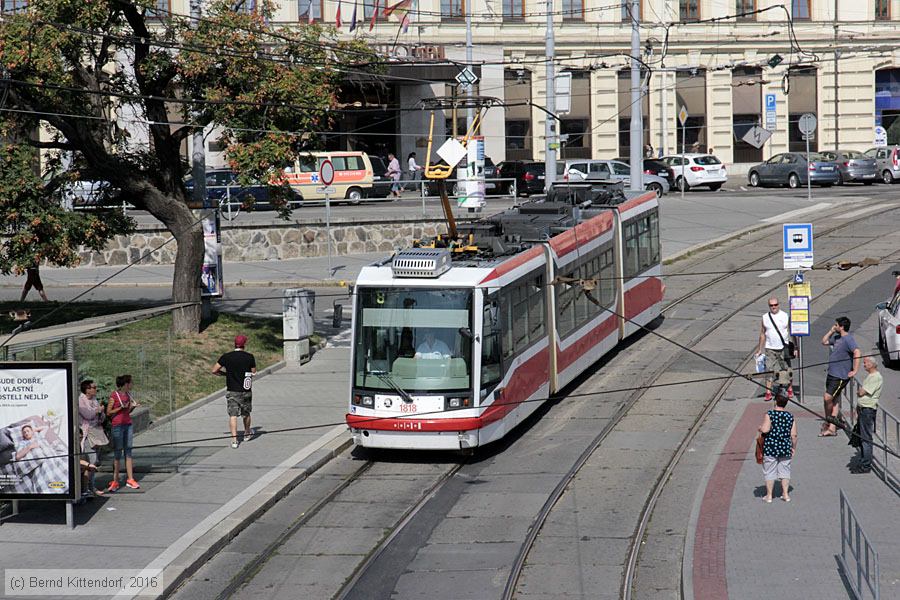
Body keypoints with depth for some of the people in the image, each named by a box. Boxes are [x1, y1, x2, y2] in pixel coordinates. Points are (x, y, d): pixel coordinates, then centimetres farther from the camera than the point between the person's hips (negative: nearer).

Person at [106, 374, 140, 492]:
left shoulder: (127, 394, 11)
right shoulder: (114, 395, -10)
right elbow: (108, 412, -9)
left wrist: (133, 406, 1)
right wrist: (121, 408, -18)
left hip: (128, 425, 7)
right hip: (117, 426, -7)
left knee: (128, 452, 7)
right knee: (118, 453, -3)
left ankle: (130, 479, 10)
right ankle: (115, 481, 2)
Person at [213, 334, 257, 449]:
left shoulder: (226, 357, -5)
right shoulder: (250, 357, -5)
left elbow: (214, 371, -1)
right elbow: (253, 372, 7)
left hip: (232, 391, -1)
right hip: (246, 391, 1)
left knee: (233, 415, -3)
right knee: (246, 413, 20)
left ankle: (234, 439, -14)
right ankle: (247, 434, 40)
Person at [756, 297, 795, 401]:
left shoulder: (785, 316, -1)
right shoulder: (765, 317, 4)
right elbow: (762, 334, 10)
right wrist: (759, 349, 9)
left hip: (784, 349, -1)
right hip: (770, 349, 1)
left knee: (787, 369, 7)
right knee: (769, 370, -5)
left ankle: (790, 389, 22)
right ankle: (768, 392, -4)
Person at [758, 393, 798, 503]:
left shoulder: (769, 414, -10)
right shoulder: (790, 416, 1)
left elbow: (765, 429, -20)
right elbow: (794, 435, 1)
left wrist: (760, 428, 2)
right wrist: (793, 448, 12)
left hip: (771, 448, -3)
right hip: (785, 448, 3)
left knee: (769, 472, 6)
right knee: (785, 471, 14)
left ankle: (769, 495, 11)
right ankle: (785, 494, 15)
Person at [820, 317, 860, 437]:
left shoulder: (848, 339, -17)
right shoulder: (837, 338, 13)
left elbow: (857, 352, -30)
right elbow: (824, 342, 27)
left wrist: (855, 371, -29)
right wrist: (831, 331, 13)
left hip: (840, 376, -10)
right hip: (832, 373, 10)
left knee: (828, 398, -8)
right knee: (835, 400, 12)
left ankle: (827, 422, 12)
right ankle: (832, 428, 17)